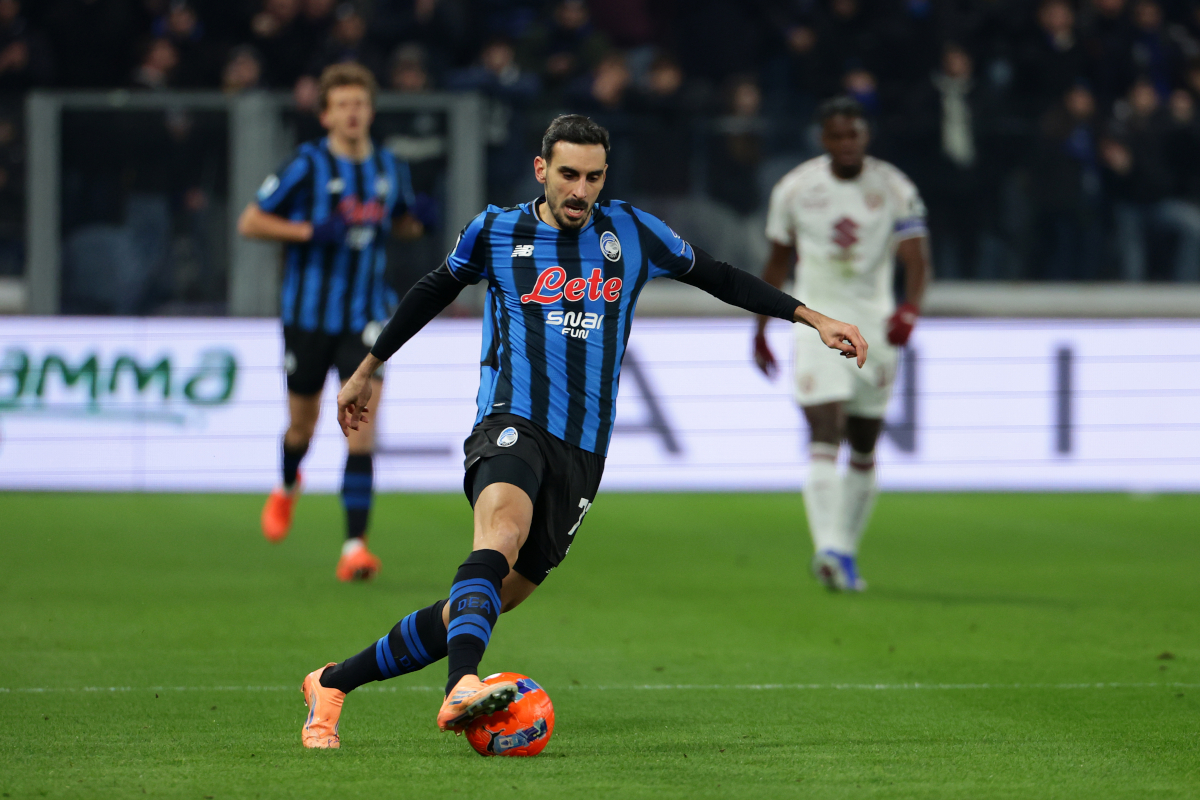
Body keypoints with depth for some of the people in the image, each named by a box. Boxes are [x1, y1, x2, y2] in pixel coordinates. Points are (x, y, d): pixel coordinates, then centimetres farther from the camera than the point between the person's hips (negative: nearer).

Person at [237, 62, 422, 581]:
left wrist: (417, 224, -2)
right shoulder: (308, 165, -9)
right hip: (308, 317, -1)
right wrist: (309, 231, -19)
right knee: (302, 425, 13)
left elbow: (400, 222, 22)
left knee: (361, 426, -14)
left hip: (364, 318, 1)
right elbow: (249, 223, -6)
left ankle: (355, 547, -16)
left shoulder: (390, 169, 3)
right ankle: (288, 488, 49)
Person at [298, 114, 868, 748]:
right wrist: (365, 371, 32)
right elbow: (433, 292, 23)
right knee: (503, 525, -37)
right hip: (512, 425, -3)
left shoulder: (631, 232, 11)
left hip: (582, 452, 3)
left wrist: (813, 319, 18)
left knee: (479, 606, 0)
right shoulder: (495, 232, 7)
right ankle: (462, 689, -57)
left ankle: (334, 682, 14)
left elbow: (718, 278, 21)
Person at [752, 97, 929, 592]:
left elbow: (917, 260, -11)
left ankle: (846, 553, 18)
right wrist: (760, 329, 14)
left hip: (874, 323, 2)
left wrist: (909, 309, -30)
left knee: (863, 449, 7)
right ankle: (830, 549, -29)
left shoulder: (894, 190, -3)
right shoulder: (795, 189, 0)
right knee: (824, 436, -17)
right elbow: (778, 262, 12)